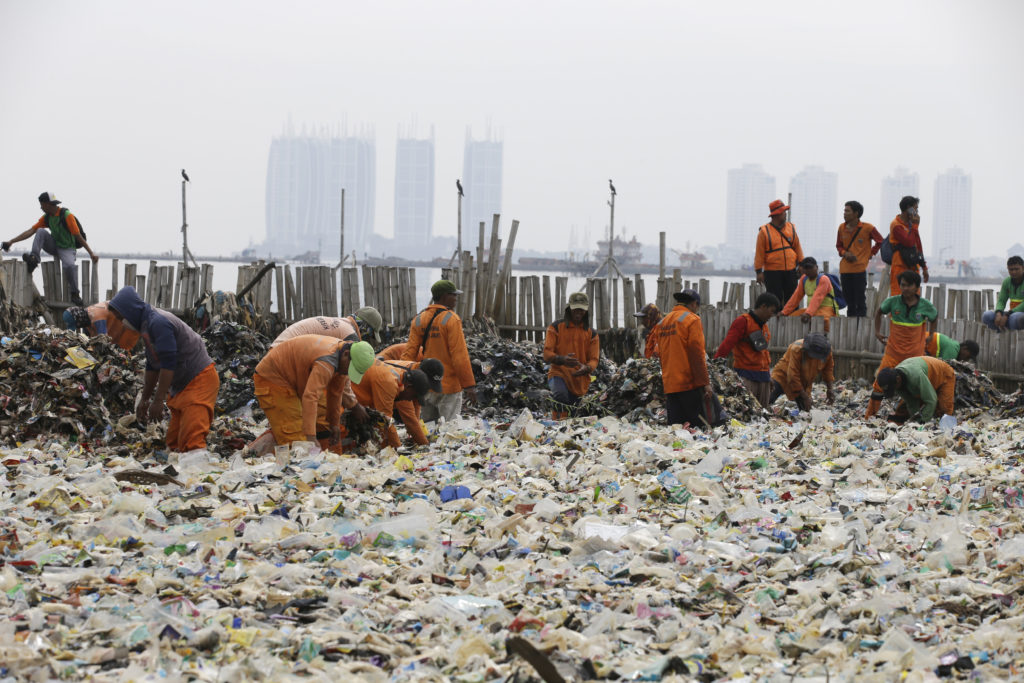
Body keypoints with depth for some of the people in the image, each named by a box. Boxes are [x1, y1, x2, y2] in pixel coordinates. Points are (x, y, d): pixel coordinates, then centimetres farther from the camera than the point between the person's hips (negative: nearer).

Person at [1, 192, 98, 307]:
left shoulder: (67, 216, -18)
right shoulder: (46, 217, 2)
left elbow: (78, 236, -19)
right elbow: (31, 231, 0)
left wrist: (91, 253, -21)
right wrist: (11, 241, -6)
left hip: (67, 248, -6)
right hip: (54, 246, 6)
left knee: (69, 265, -35)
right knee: (41, 231, -17)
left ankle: (75, 295, -20)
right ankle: (33, 258, -26)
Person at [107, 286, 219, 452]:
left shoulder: (158, 323, -20)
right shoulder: (145, 326, 12)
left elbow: (168, 364, -25)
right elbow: (152, 366, 21)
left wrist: (158, 401, -22)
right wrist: (144, 400, 23)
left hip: (199, 379, -11)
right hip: (181, 385, 11)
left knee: (191, 441, -20)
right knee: (173, 443, 9)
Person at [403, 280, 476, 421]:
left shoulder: (419, 319, 5)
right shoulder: (451, 319, -13)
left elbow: (409, 352, 2)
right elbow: (460, 355, -16)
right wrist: (469, 385, -12)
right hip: (448, 386, -6)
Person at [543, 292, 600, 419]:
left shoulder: (591, 333, 10)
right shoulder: (556, 327, 1)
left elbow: (594, 360, 5)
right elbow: (547, 354, -6)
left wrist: (586, 368, -21)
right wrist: (562, 359, -28)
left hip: (580, 379, 4)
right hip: (559, 373, -4)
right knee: (561, 395, -36)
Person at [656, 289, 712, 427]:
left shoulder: (663, 322, 15)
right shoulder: (692, 320, -6)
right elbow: (697, 354, -12)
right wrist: (705, 382, -10)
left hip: (669, 385, 7)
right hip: (690, 384, -6)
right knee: (700, 427, -6)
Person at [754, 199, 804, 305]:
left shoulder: (791, 228, 9)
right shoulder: (764, 231, -4)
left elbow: (797, 247, 12)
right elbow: (759, 253, -4)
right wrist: (759, 271, -7)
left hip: (790, 271, 4)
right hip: (772, 272, -4)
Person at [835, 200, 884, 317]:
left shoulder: (867, 228, -5)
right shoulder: (842, 228, 7)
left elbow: (880, 242, 7)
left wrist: (870, 254, 0)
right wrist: (844, 253, -2)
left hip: (860, 268, -5)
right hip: (845, 269, 5)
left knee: (860, 300, -4)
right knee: (849, 301, 10)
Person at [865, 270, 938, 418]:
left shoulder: (925, 306, -6)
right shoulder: (892, 302, -6)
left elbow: (934, 316, 17)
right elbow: (879, 312, 15)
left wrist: (931, 334, 13)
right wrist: (877, 331, 10)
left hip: (915, 354, 0)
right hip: (893, 352, 0)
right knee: (880, 383, -3)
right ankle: (869, 414, 8)